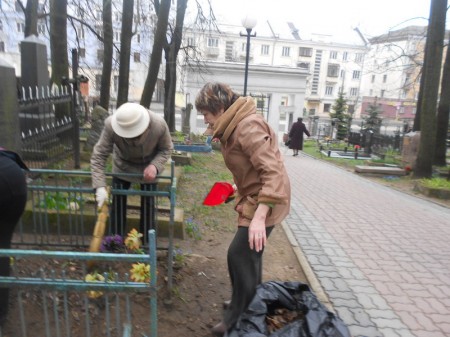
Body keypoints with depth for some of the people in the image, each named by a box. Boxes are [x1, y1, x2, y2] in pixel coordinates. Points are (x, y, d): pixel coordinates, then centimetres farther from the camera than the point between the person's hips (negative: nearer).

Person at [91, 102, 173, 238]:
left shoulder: (159, 125, -36)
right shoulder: (111, 125, -36)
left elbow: (166, 149, -17)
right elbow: (98, 155, -29)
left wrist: (155, 165, -36)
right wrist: (100, 186, -38)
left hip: (148, 166, -1)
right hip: (122, 165, 1)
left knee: (148, 204, 1)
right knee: (117, 202, 3)